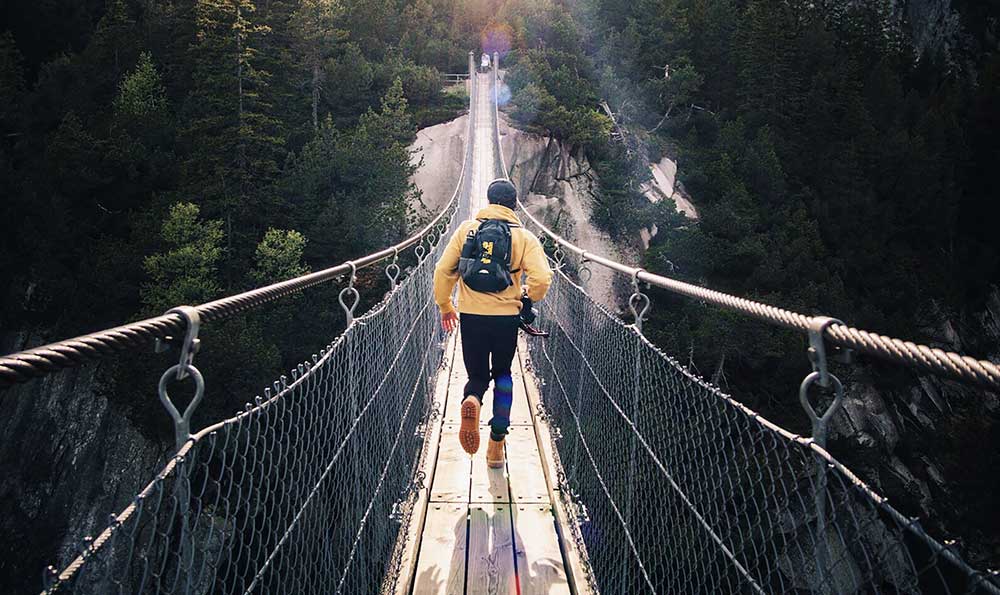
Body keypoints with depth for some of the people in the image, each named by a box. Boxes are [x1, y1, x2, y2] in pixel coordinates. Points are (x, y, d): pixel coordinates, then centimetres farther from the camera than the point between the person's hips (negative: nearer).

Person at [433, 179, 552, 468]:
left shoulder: (466, 229, 3)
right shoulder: (524, 237, -1)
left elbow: (443, 270, 2)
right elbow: (542, 279, -13)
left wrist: (445, 306, 15)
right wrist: (528, 297, 8)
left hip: (471, 316, 1)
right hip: (506, 317, 0)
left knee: (477, 376, 16)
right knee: (502, 375, 20)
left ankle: (471, 401, -21)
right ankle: (496, 445, 16)